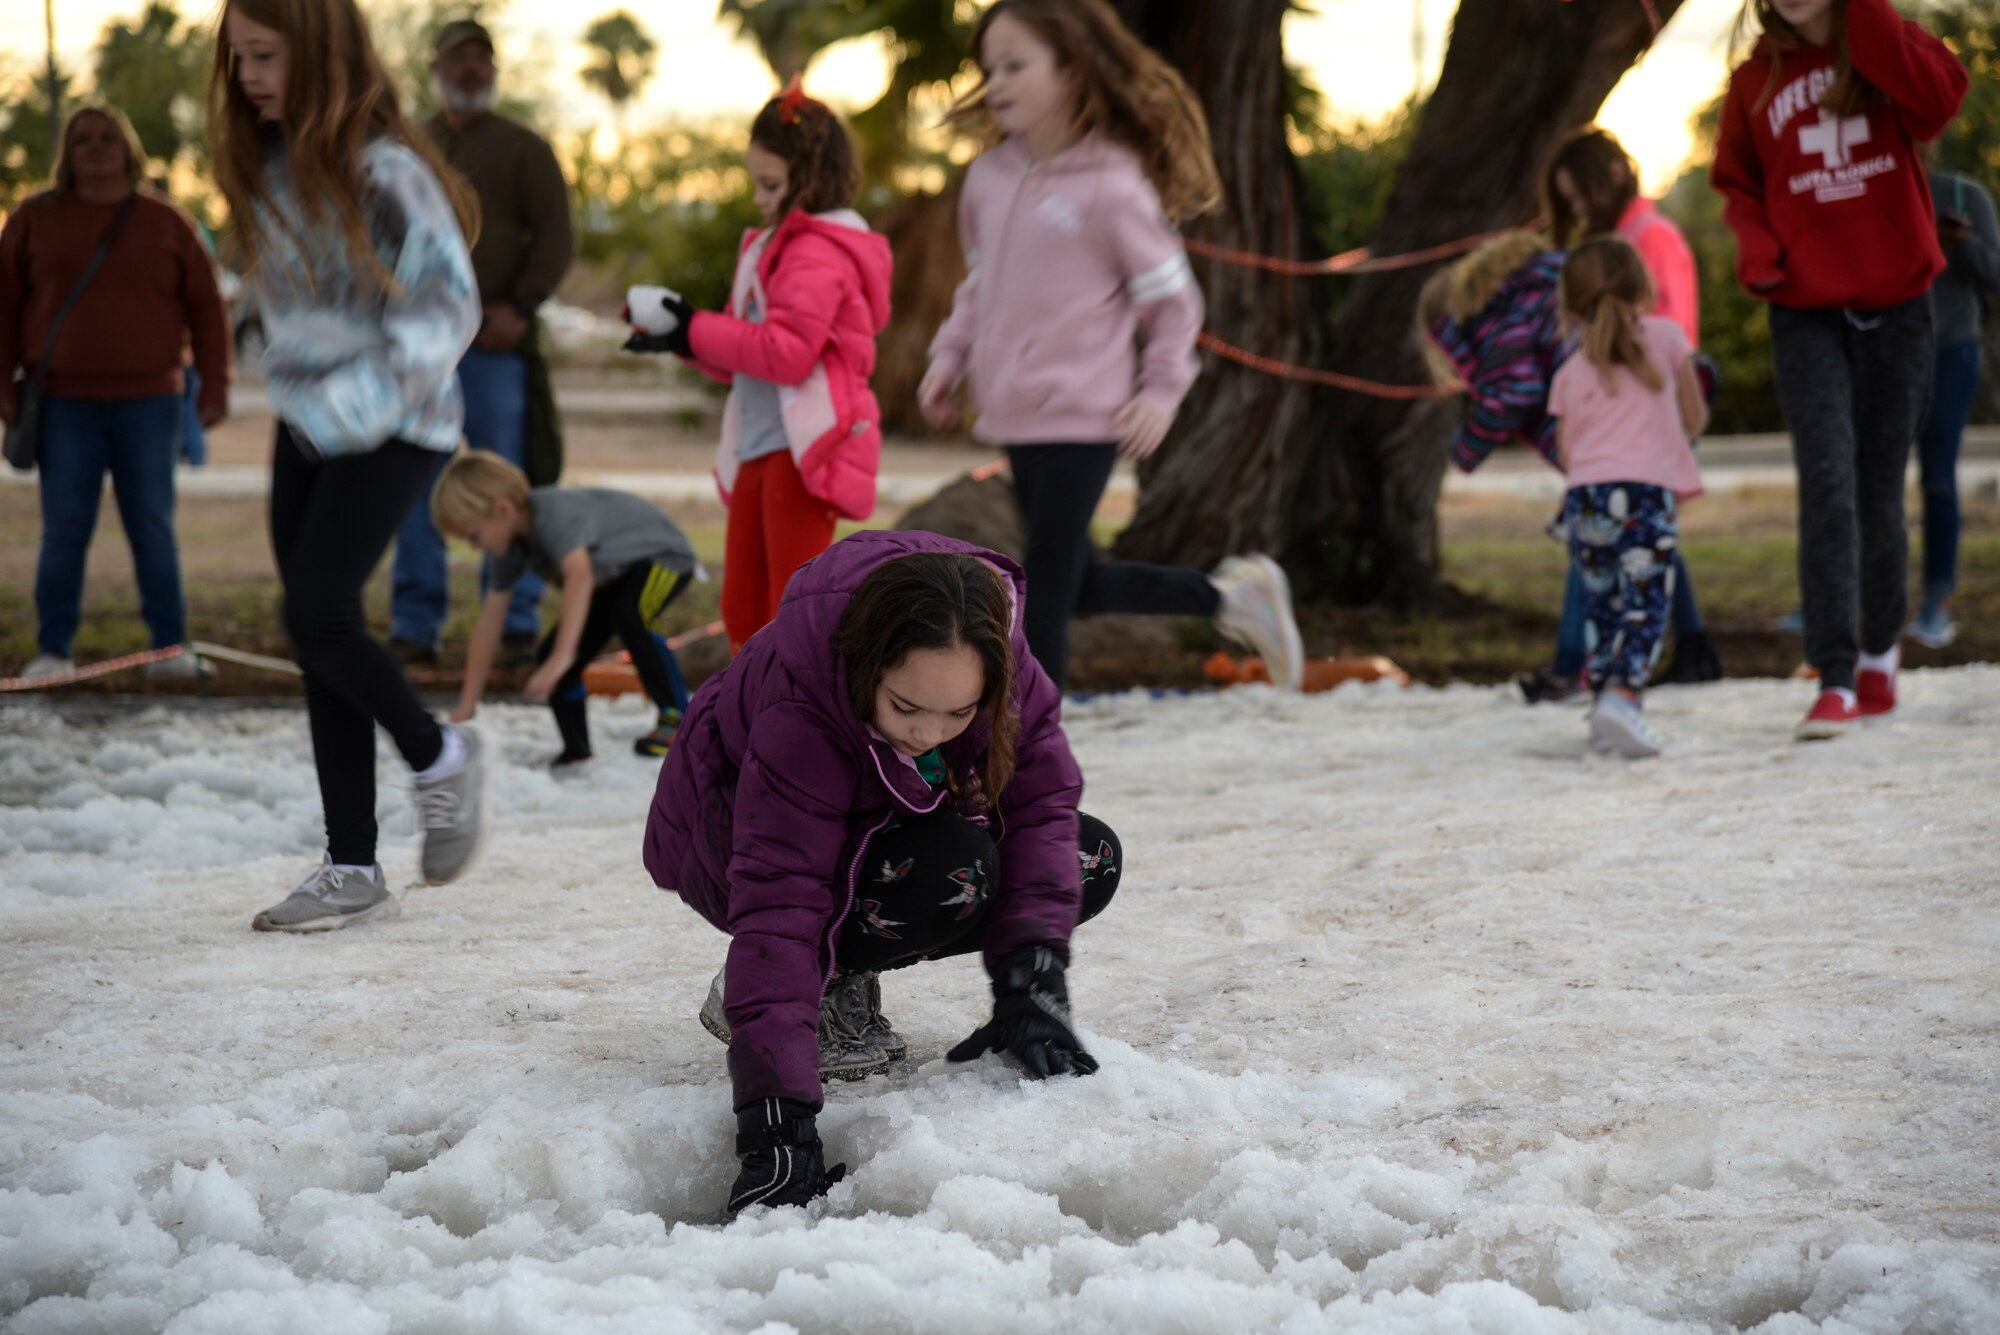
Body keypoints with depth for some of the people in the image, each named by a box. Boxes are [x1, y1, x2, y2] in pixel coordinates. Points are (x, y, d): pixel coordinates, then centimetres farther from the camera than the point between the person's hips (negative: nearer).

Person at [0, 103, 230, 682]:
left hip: (149, 402, 0)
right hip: (65, 403, 0)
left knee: (152, 528, 2)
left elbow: (205, 308, 6)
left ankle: (170, 646, 8)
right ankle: (54, 650, 6)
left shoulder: (166, 222, 5)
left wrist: (214, 385, 1)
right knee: (64, 530, -1)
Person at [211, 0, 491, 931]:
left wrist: (365, 397, -28)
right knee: (316, 633, 5)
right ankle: (352, 870, 11)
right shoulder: (264, 164, 7)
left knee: (318, 614, -18)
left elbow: (450, 306, -18)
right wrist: (300, 386, 14)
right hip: (306, 423, 8)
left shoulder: (383, 170, -17)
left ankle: (438, 756, 9)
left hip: (393, 427, -8)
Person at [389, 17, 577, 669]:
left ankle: (517, 623, 3)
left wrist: (520, 308, -12)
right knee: (414, 489, 2)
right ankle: (416, 624, 7)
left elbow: (556, 236, 0)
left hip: (496, 345, -3)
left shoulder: (522, 147, 7)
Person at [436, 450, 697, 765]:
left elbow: (580, 574, -53)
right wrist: (467, 707, -3)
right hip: (611, 578, 8)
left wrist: (562, 656, -60)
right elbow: (489, 622, -4)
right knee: (550, 661, -4)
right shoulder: (510, 547, -9)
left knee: (628, 616, -37)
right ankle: (577, 752, 8)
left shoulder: (555, 512, -36)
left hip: (662, 554, -8)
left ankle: (676, 718, -23)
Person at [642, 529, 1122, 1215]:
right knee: (954, 876, -34)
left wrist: (1030, 979, -39)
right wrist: (777, 1126, -53)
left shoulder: (993, 657, -27)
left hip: (881, 818, 7)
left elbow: (1041, 802, -25)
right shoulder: (799, 706, -42)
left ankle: (843, 972, 2)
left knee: (1091, 862, -10)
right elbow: (779, 904, -46)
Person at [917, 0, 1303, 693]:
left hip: (1083, 420, -7)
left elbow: (1172, 297, -4)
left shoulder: (1112, 186, -12)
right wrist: (950, 359, 10)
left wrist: (1161, 391, -10)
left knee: (1044, 597, -5)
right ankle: (1227, 596, 32)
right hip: (1015, 420, 7)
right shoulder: (990, 178, 6)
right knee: (1077, 586, 17)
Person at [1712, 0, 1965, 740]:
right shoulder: (1755, 81, 6)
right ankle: (1835, 679, -16)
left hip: (1895, 302, 0)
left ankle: (1879, 650, 31)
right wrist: (1757, 249, -7)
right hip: (1805, 310, 0)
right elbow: (1736, 183, 14)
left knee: (1879, 492, 7)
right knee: (1827, 484, -14)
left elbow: (1938, 100, -20)